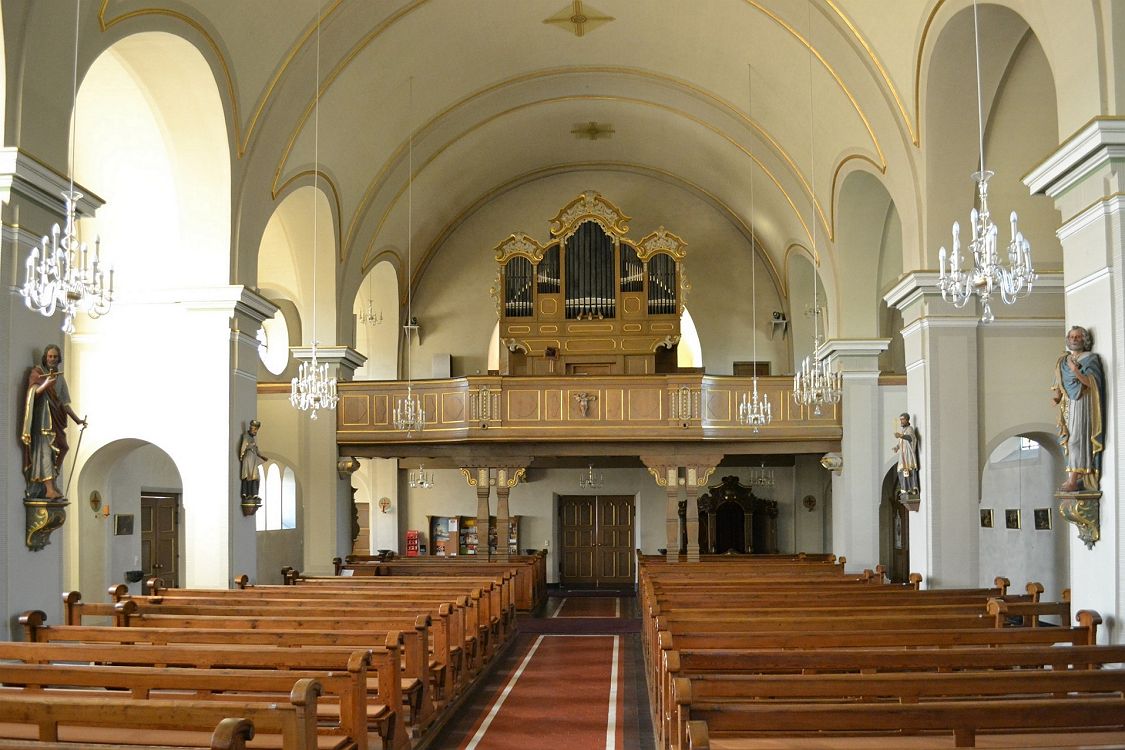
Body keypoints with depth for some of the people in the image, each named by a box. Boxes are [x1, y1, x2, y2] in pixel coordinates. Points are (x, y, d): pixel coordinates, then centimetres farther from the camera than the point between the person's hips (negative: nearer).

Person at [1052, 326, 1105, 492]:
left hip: (1082, 403, -6)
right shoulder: (1062, 361, 16)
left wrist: (1077, 372, -27)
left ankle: (1073, 480, -18)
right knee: (1070, 440, 2)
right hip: (1067, 405, 6)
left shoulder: (1090, 359, -1)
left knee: (1077, 439, -13)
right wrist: (1057, 396, -3)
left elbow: (1092, 383, -11)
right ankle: (1079, 478, 3)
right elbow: (1059, 385, 18)